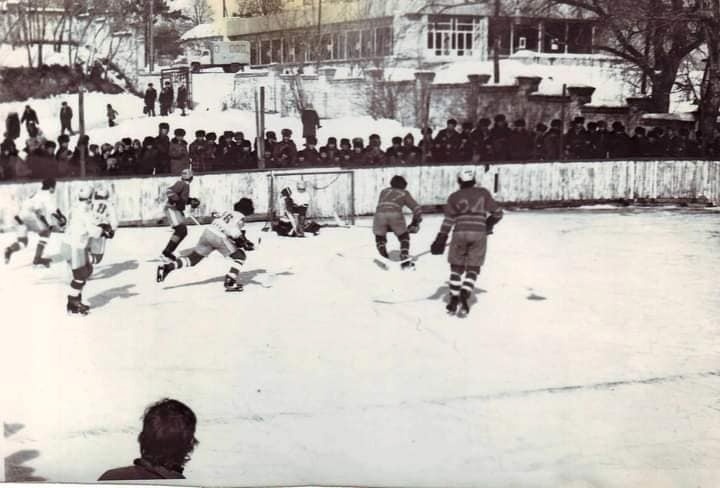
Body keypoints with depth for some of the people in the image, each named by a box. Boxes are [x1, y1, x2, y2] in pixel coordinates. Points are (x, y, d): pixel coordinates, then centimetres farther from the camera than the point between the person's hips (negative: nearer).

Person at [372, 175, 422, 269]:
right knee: (404, 238, 20)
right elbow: (416, 208, 24)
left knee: (380, 238, 23)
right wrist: (416, 222, 39)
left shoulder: (384, 191, 32)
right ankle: (405, 262, 10)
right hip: (395, 215, -1)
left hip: (379, 214, 1)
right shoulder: (404, 193, 26)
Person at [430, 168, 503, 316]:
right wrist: (488, 225, 30)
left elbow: (448, 220, -3)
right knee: (473, 270, 7)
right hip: (479, 234, 0)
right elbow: (497, 213, 12)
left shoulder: (454, 197, 5)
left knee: (456, 268, 13)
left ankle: (454, 301, 9)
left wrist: (441, 240, -4)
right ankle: (465, 295, -16)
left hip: (460, 233, 0)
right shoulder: (483, 193, 10)